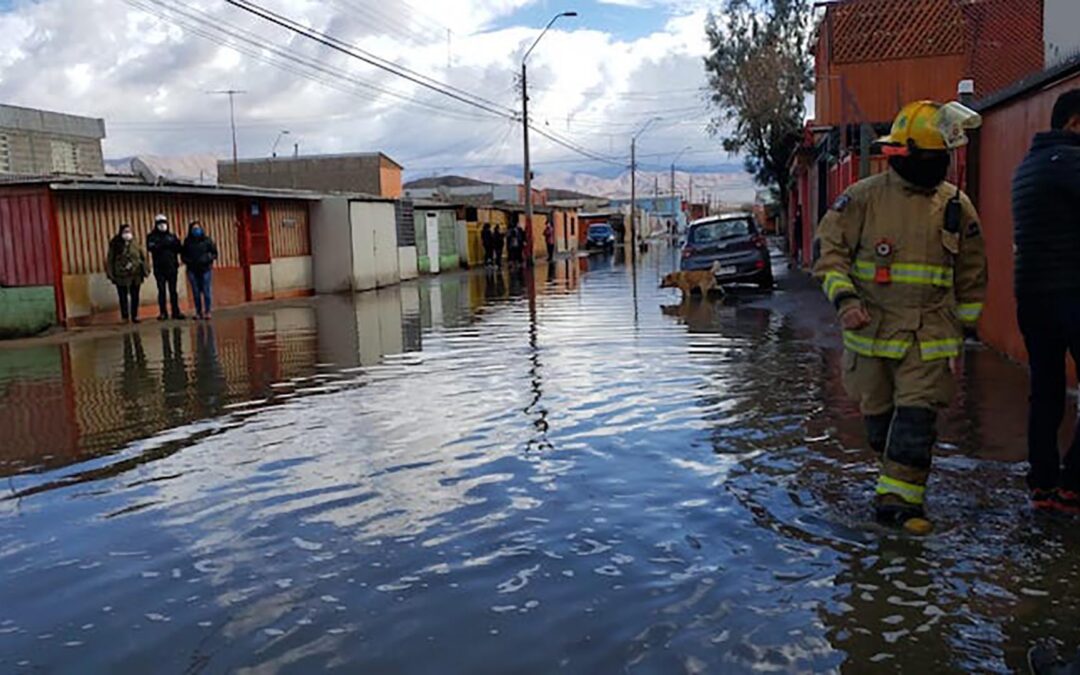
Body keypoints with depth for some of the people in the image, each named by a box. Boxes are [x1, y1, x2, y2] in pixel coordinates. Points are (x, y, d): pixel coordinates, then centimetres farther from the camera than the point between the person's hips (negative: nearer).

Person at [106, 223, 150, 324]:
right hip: (121, 275, -2)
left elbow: (142, 257, 9)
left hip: (135, 275, 2)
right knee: (123, 297, 2)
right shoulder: (115, 245, -2)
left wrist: (145, 270, 3)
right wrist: (111, 273, -6)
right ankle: (125, 317, 8)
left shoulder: (135, 244, 5)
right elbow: (110, 260, -1)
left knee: (135, 296, 8)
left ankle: (134, 316, 16)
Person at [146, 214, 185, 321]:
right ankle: (163, 313, 5)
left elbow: (179, 248, 1)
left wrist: (175, 244, -18)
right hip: (159, 269, -2)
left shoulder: (172, 236, 11)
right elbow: (151, 247, -14)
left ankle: (176, 312, 6)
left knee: (173, 290, 4)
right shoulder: (152, 237, 4)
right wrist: (165, 244, -18)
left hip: (172, 267, 2)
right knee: (162, 291, 1)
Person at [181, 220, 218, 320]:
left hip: (206, 269, -1)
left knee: (207, 292, -4)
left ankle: (207, 311, 2)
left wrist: (207, 259, -12)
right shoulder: (187, 242, 7)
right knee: (196, 292, 3)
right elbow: (183, 256, 12)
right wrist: (189, 261, -7)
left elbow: (214, 253, 4)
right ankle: (198, 312, 9)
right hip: (193, 271, 1)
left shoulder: (207, 240, 3)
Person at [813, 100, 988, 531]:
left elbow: (972, 273, 13)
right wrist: (844, 298, -15)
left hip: (930, 337, 0)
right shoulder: (863, 197, -4)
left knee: (916, 417, -9)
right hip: (871, 330, 0)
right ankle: (898, 477, 37)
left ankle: (898, 498, -2)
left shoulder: (956, 205, 3)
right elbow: (831, 249, -1)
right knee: (878, 416, 14)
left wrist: (964, 323, 15)